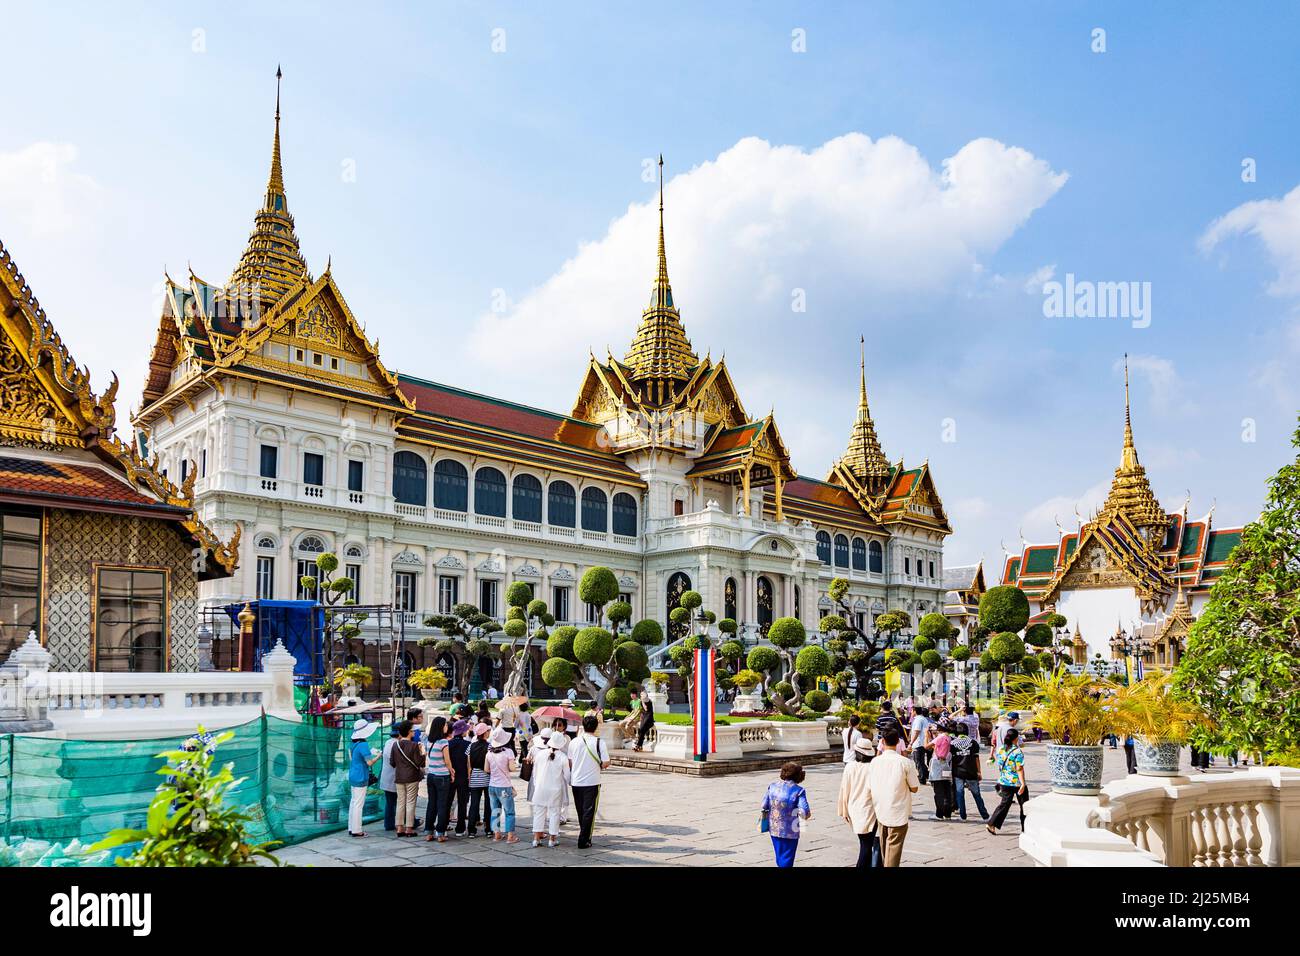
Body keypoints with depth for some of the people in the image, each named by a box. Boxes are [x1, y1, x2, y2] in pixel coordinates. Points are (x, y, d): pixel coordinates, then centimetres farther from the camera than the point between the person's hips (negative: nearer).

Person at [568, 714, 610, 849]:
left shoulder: (574, 741, 1)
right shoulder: (599, 742, -10)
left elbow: (570, 762, 7)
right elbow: (606, 763, -12)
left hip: (576, 782, 4)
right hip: (592, 782, -4)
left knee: (580, 811, 16)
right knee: (589, 811, 3)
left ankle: (585, 836, 27)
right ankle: (583, 841, 2)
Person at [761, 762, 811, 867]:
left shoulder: (773, 785, 0)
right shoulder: (798, 790, -14)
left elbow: (764, 806, 0)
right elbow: (804, 812, -20)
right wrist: (807, 815, 2)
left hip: (774, 828, 5)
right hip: (790, 831, -5)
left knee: (779, 856, 22)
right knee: (787, 860, 6)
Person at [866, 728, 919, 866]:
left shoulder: (875, 761, -4)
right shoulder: (906, 762, -13)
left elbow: (869, 786, 3)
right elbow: (914, 788, -6)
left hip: (880, 812, 4)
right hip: (898, 813, -3)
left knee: (883, 849, 19)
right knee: (894, 850, 3)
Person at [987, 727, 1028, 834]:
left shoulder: (1000, 749, 2)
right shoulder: (1018, 752, -15)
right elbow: (1019, 769, -19)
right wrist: (1023, 784, -20)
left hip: (1004, 782, 5)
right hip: (1017, 783, -5)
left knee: (1005, 803, 11)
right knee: (1024, 805, 11)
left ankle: (991, 824, 0)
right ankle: (1025, 828, 19)